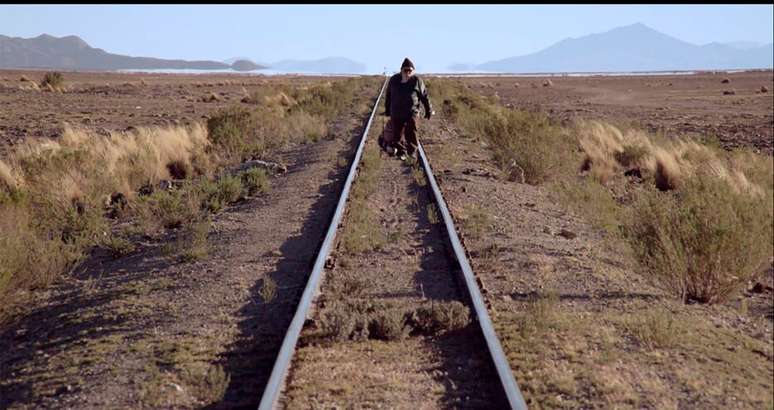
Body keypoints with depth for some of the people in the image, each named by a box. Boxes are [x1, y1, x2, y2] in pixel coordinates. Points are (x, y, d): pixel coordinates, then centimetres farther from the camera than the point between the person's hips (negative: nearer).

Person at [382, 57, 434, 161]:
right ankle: (401, 152, 18)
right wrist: (387, 110, 19)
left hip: (412, 112, -2)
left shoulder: (417, 81, -2)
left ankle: (412, 151, 8)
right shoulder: (394, 80, 3)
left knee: (411, 133, -7)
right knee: (397, 134, 5)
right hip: (396, 113, 2)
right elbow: (388, 95, 15)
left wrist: (429, 111, 7)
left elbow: (424, 96, 5)